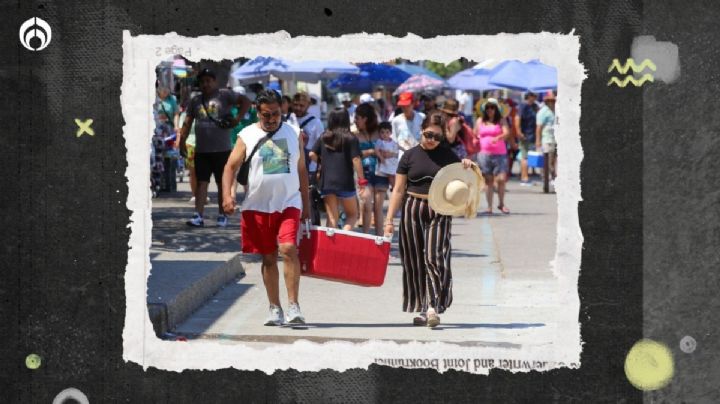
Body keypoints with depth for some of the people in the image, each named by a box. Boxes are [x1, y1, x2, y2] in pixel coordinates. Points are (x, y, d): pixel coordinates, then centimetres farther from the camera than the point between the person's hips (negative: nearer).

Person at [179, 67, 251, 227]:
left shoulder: (225, 95, -1)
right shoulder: (196, 100, 12)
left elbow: (245, 101, -7)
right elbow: (187, 122, 13)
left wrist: (237, 119, -15)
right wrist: (182, 141, 5)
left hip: (222, 149, -3)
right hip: (201, 150, 3)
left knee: (223, 184, 6)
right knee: (201, 182, -1)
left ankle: (222, 216, 15)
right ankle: (198, 216, -5)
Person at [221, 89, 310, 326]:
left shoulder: (294, 134, 7)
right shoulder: (247, 136, 2)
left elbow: (301, 170, 13)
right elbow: (231, 166, 1)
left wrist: (306, 205, 12)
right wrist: (227, 195, -15)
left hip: (289, 203, 0)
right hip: (258, 206, 0)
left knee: (289, 249, -18)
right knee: (268, 258, 6)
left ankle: (293, 307, -15)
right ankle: (275, 309, 17)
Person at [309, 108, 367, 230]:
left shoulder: (324, 138, 6)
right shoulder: (351, 139, -4)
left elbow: (312, 155, 3)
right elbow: (356, 160, -10)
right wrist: (361, 179, -3)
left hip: (326, 182, 3)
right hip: (345, 183, -3)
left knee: (331, 218, 8)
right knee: (352, 215, 10)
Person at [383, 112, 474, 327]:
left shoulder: (447, 155, 5)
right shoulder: (410, 155, 4)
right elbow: (398, 190, 5)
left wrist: (468, 167, -6)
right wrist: (389, 220, 0)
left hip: (439, 212, -1)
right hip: (413, 210, 1)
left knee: (434, 258, -13)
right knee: (415, 261, 5)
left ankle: (432, 307, -17)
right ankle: (422, 309, 16)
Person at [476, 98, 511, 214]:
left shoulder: (501, 121, 5)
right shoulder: (480, 121, 13)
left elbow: (507, 133, -11)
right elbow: (475, 136, 20)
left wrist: (498, 138, -29)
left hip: (499, 154, -2)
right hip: (484, 154, 2)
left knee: (501, 179, -11)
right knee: (488, 180, 1)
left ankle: (501, 204, 7)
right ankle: (489, 206, 5)